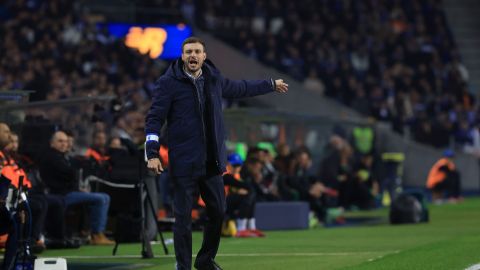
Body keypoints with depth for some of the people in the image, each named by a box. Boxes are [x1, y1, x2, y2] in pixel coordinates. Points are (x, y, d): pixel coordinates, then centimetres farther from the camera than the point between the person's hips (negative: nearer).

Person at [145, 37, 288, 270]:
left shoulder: (214, 79, 9)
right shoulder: (168, 83, -6)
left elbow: (240, 88, 29)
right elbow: (154, 119, -7)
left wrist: (271, 84, 41)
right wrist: (152, 154, -16)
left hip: (212, 163, 5)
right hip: (184, 163, -5)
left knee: (218, 212, 8)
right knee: (183, 217, -2)